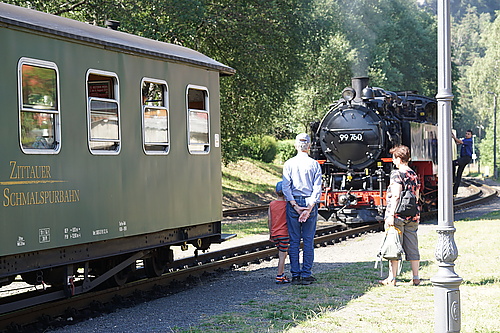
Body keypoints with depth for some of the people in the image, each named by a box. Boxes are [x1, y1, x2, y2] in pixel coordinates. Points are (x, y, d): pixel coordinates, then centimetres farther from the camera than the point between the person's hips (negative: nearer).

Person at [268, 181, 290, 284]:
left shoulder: (271, 204, 2)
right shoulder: (287, 205, -9)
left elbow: (269, 220, 5)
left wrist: (270, 233, 15)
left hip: (274, 234, 5)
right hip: (284, 233, -5)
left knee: (282, 253, 19)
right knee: (282, 255, -1)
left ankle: (282, 274, 20)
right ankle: (279, 277, -1)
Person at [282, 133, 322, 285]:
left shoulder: (289, 164, -1)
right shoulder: (314, 164, -1)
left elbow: (286, 187, -7)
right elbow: (317, 189, -7)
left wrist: (295, 206, -7)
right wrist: (309, 209, -9)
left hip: (293, 203, 0)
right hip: (310, 203, 0)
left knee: (294, 240, 5)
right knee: (309, 240, 5)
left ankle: (295, 275, 6)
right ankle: (306, 275, 6)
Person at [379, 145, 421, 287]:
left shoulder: (396, 174, -9)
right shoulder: (414, 175, 13)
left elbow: (396, 196, -17)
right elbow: (416, 197, 16)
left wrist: (391, 214, -18)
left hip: (397, 216, -7)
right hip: (412, 217, 7)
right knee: (412, 248, 10)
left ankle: (392, 279, 2)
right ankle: (416, 278, 12)